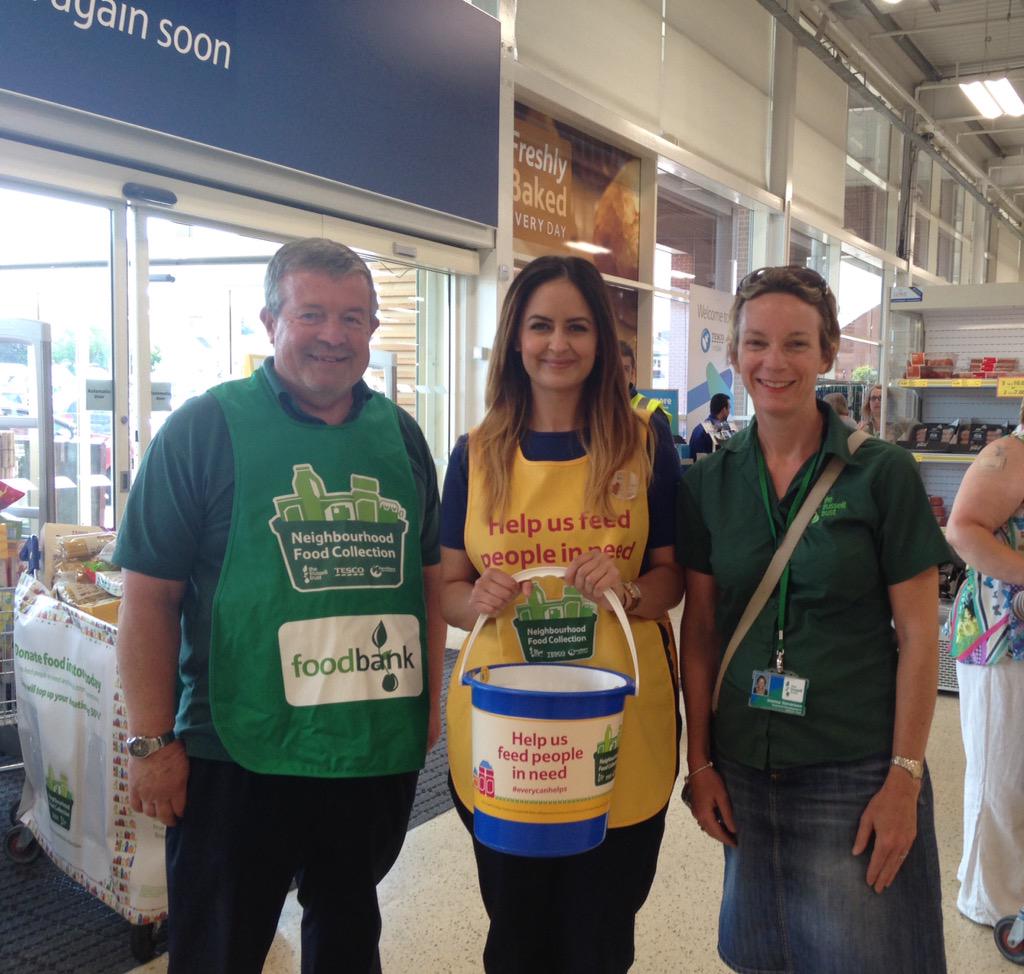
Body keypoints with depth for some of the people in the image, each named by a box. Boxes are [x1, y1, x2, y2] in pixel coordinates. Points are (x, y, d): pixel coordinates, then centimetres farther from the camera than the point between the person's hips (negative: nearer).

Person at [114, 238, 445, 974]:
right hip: (239, 756, -4)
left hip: (381, 751, 4)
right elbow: (150, 595, -9)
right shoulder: (206, 427, -8)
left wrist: (431, 701, 8)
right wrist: (152, 742, -11)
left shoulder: (400, 435, 5)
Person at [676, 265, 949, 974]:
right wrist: (700, 761, 2)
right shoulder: (709, 483, 0)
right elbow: (699, 628, 3)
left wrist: (905, 781, -10)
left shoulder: (884, 474, -8)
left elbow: (917, 635, -7)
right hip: (744, 771, 3)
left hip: (857, 775, -3)